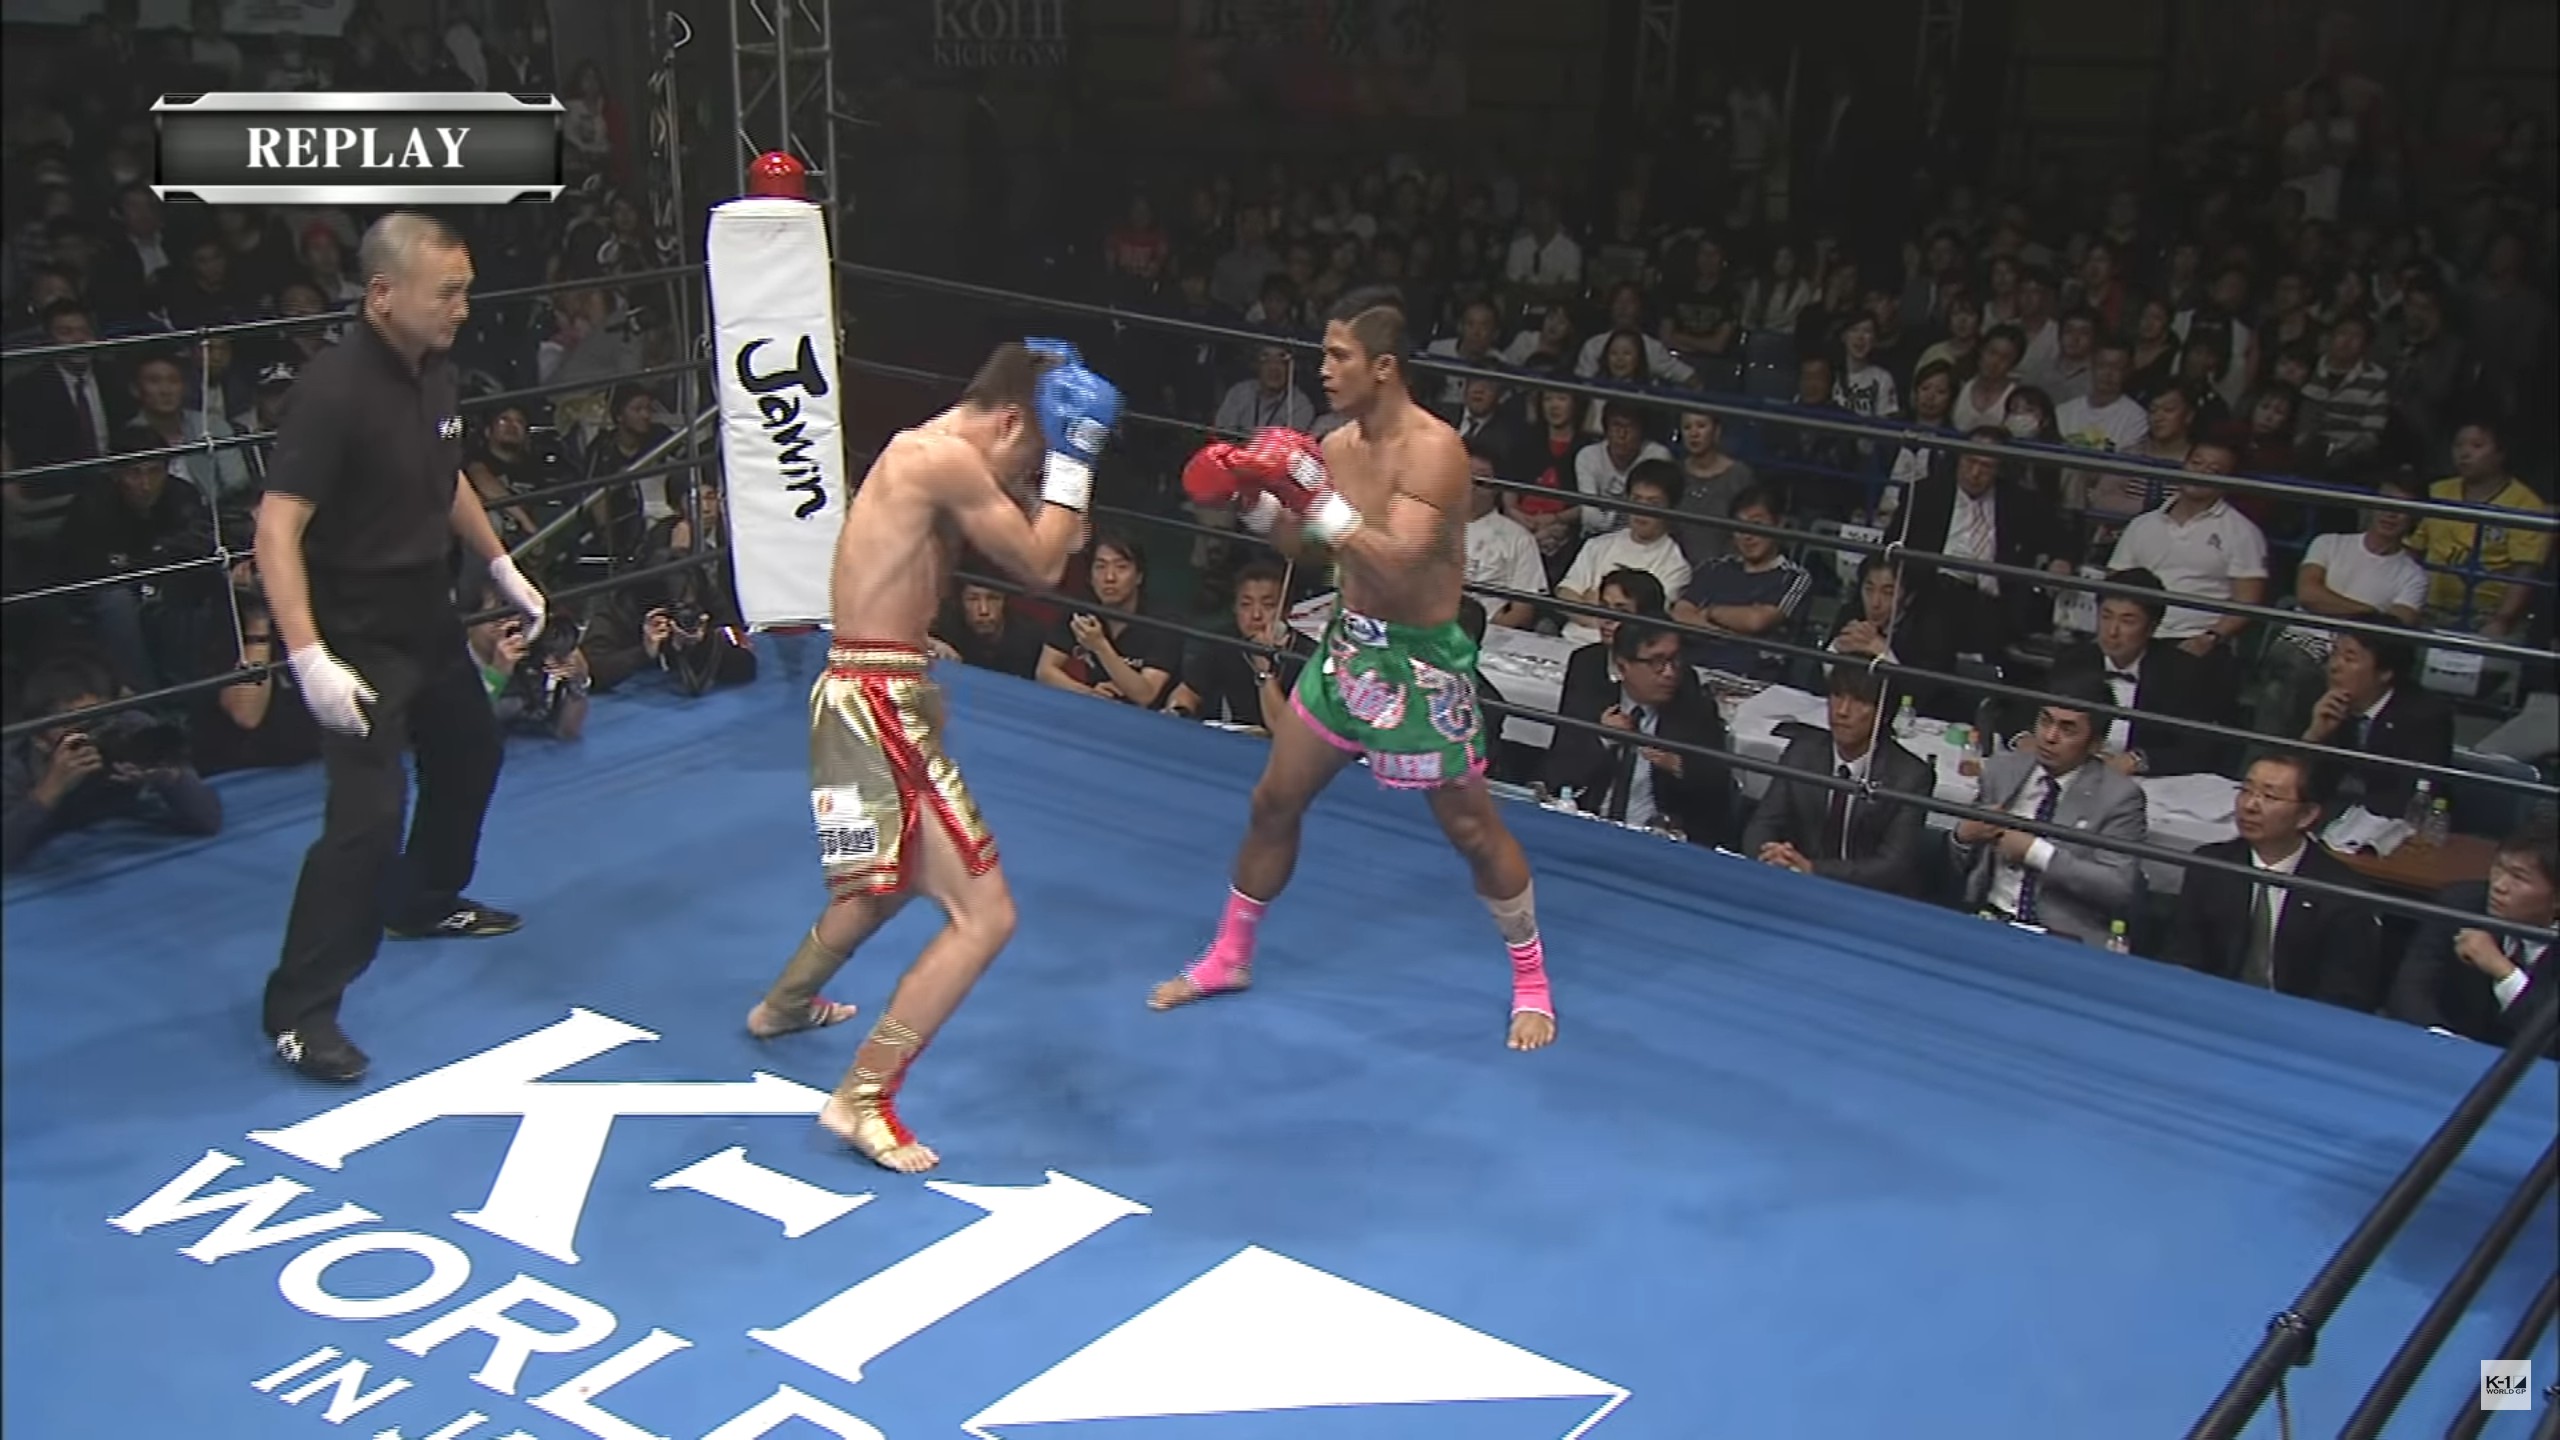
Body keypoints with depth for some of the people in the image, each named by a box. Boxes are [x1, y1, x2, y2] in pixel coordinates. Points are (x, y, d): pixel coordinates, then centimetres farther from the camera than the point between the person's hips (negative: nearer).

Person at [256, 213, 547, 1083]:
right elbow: (276, 528, -29)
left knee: (469, 756, 25)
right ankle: (300, 1010, -4)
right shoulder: (334, 389, -25)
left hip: (428, 618, 9)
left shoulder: (432, 369, 1)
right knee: (369, 814, -15)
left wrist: (501, 568, 22)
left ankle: (424, 903, 50)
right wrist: (309, 659, -36)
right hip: (357, 637, -9)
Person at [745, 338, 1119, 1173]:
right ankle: (864, 1099, -7)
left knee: (892, 876, 34)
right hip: (880, 705, -11)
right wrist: (1073, 459, -7)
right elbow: (1041, 566, -13)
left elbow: (1018, 547, 16)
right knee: (984, 916, -10)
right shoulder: (947, 458, -17)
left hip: (871, 696, 11)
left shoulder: (920, 454, 14)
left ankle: (784, 1004, 53)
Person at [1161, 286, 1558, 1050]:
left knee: (1471, 828, 5)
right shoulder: (1337, 443, 1)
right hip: (1348, 644, 7)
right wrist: (1252, 499, -1)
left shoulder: (1433, 449, -22)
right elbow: (1304, 546, 15)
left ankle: (1531, 981, 25)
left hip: (1423, 660, -7)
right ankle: (1229, 957, 30)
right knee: (1274, 801, 13)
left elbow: (1399, 567, -31)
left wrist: (1325, 503, -33)